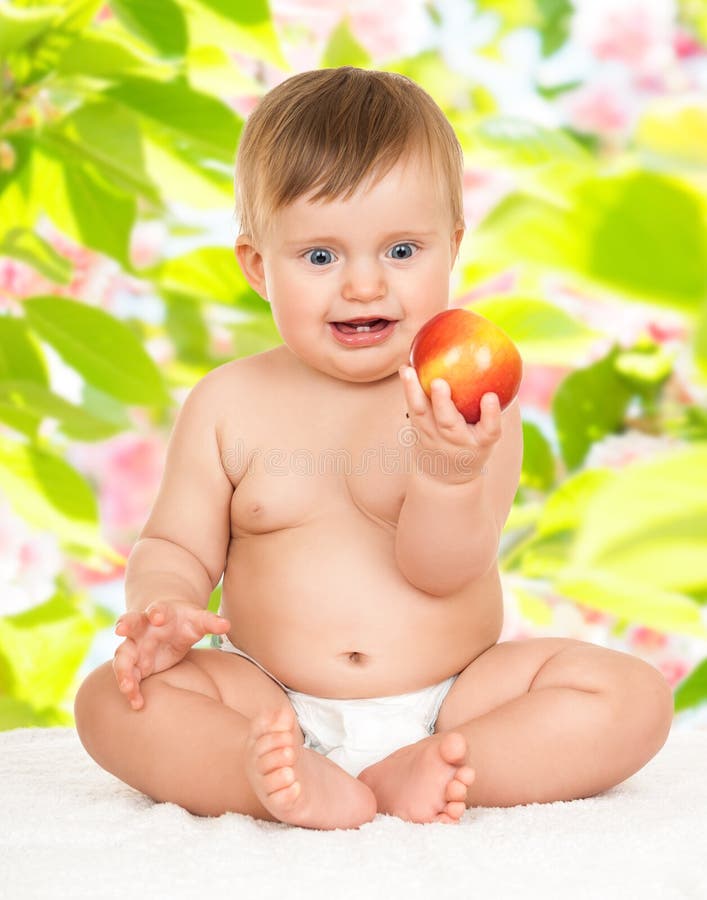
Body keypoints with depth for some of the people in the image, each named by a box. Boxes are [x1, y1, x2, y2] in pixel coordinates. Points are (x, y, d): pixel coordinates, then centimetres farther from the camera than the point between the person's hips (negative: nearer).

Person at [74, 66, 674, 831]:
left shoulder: (470, 402, -5)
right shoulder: (229, 404, 1)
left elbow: (441, 569, -13)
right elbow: (176, 546, 5)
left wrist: (447, 472, -34)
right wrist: (157, 611, -19)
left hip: (448, 702, 0)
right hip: (271, 705, 1)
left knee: (633, 696, -19)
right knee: (113, 698, -21)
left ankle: (410, 775, -29)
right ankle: (307, 788, -36)